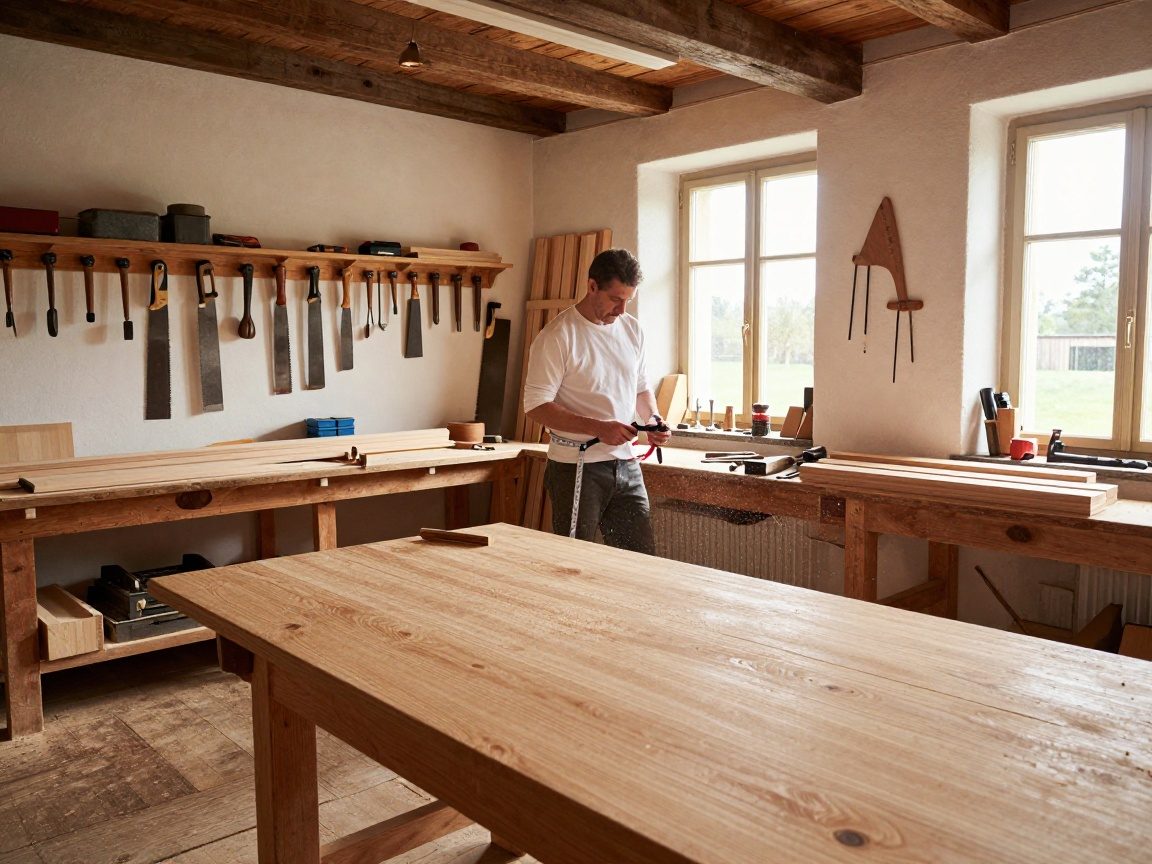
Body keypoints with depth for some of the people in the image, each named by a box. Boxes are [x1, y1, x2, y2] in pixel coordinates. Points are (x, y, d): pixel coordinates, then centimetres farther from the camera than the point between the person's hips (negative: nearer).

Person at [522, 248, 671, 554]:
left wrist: (652, 419, -1)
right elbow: (536, 406, -15)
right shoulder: (558, 336, -12)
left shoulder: (631, 328, 9)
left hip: (626, 464, 6)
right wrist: (598, 428, -23)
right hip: (575, 468, -6)